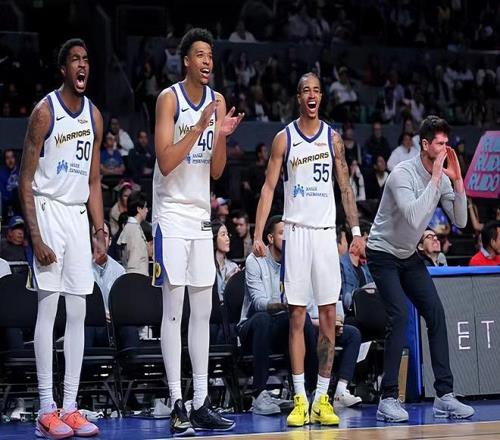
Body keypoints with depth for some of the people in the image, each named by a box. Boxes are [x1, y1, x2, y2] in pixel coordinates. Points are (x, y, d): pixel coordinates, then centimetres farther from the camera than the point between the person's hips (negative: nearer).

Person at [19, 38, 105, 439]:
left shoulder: (94, 116, 10)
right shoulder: (45, 111, -9)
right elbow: (26, 180, -10)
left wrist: (101, 233, 7)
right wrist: (36, 237, -17)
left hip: (78, 214, 6)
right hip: (47, 208, -6)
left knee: (78, 312, 4)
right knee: (48, 306, -8)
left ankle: (71, 407, 7)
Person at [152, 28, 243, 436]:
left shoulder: (217, 101, 8)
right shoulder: (169, 98, -9)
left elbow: (216, 170, 8)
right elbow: (166, 162, -17)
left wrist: (223, 136, -9)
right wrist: (200, 126, -23)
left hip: (201, 215, 6)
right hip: (172, 214, -6)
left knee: (203, 311, 6)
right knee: (173, 311, -6)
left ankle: (201, 403, 11)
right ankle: (176, 406, -5)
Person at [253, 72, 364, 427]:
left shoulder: (333, 138, 8)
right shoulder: (284, 138, 2)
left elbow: (345, 187, 10)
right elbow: (269, 187, 1)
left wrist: (356, 230, 1)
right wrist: (258, 233, -8)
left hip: (326, 232, 2)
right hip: (296, 231, -2)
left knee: (329, 316, 0)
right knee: (297, 316, -2)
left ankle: (323, 398, 5)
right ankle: (300, 399, 0)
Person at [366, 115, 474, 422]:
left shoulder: (442, 177, -2)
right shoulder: (403, 174, -24)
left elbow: (460, 221, -6)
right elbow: (414, 218, -39)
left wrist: (457, 180, -17)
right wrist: (435, 178, -35)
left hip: (410, 256, 7)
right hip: (384, 255, -7)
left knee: (436, 314, -4)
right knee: (400, 316, -20)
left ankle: (444, 396, -2)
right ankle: (388, 399, -15)